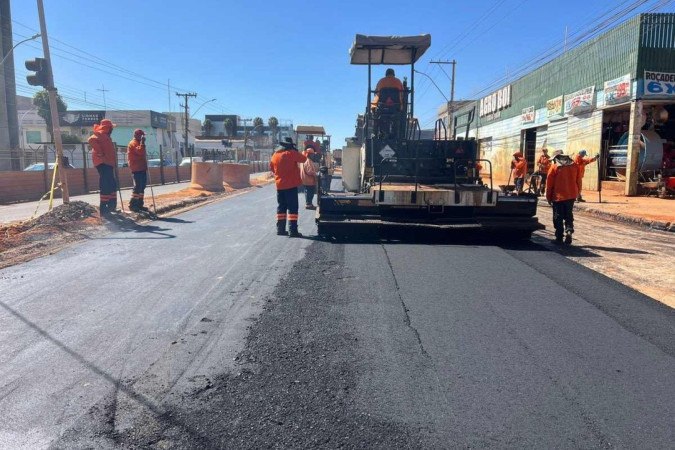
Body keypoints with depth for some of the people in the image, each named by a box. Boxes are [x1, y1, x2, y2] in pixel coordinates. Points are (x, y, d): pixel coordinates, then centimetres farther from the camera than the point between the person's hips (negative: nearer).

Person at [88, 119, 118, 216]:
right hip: (103, 163, -11)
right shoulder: (100, 134, -7)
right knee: (105, 186, -11)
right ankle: (104, 209, -10)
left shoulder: (106, 136, 24)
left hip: (108, 164, 11)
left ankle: (112, 207, 19)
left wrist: (114, 162, 17)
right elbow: (91, 140, -28)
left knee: (112, 185, 14)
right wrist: (99, 153, -23)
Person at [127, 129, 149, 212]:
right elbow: (140, 151, -26)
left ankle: (139, 204, 15)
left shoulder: (138, 143, 23)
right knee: (138, 186, -12)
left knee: (142, 186, 10)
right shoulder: (133, 143, -8)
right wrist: (142, 142, -23)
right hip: (137, 169, -10)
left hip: (142, 168, 10)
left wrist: (145, 166, 24)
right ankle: (132, 204, -8)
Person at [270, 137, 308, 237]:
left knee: (281, 207, 13)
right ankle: (293, 230, -8)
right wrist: (297, 153, 14)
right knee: (292, 208, -4)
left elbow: (272, 168, 18)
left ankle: (280, 229, 15)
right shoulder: (291, 153, -11)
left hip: (280, 185, 6)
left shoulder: (275, 155, 6)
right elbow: (304, 159, -1)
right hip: (291, 185, -6)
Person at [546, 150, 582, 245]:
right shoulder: (574, 165, 5)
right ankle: (569, 231, -4)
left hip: (558, 196, -4)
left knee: (558, 217, 4)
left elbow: (549, 184, -6)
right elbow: (578, 181, 8)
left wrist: (549, 197, 2)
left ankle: (559, 238, 6)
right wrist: (576, 193, 17)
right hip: (571, 195, 4)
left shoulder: (554, 167, -7)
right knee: (569, 215, 17)